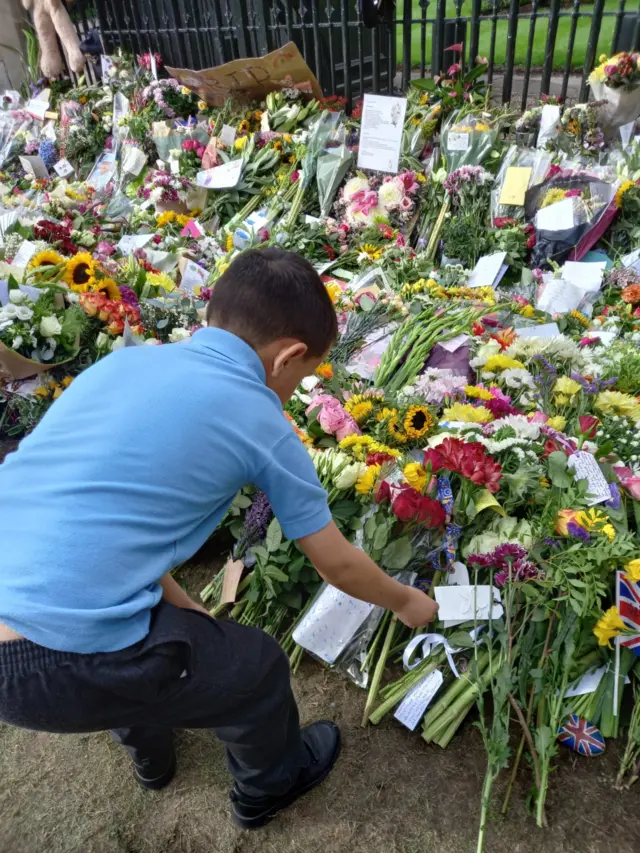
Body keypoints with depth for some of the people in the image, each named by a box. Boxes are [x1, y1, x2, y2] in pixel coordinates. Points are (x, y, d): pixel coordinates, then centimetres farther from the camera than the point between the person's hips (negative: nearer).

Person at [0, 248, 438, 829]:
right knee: (258, 670, 18)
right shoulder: (261, 423, -6)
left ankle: (151, 754, 64)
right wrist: (407, 602, 26)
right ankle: (268, 786, 51)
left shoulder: (123, 361, 9)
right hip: (58, 670, -7)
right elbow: (337, 566, 7)